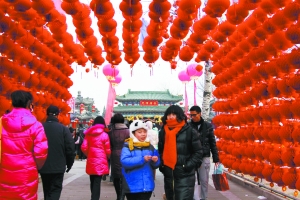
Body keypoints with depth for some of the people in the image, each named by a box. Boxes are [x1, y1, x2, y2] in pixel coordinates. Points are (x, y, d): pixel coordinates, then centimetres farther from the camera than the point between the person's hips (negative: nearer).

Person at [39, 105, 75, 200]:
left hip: (43, 166, 3)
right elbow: (70, 148, -9)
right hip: (58, 166, -3)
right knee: (55, 190, 1)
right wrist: (69, 163, 5)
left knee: (46, 190, 19)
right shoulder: (63, 129, -8)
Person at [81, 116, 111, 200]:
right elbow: (108, 150, -3)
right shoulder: (104, 135, -6)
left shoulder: (88, 134, 4)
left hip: (91, 161, 4)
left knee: (93, 181, 17)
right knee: (97, 182, -5)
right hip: (100, 161, -4)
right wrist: (108, 157, 17)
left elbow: (84, 147, 1)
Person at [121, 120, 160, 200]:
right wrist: (142, 159, -29)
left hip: (147, 185, 3)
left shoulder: (150, 147, 9)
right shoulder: (128, 146, -6)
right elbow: (124, 161, -22)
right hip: (132, 186, -3)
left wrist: (155, 161, -12)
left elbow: (154, 166, 12)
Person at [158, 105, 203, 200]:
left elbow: (198, 152, -4)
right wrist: (161, 164, 7)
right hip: (168, 173, 5)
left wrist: (189, 165, -13)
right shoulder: (163, 132, 9)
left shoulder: (190, 131, -6)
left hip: (185, 175, -5)